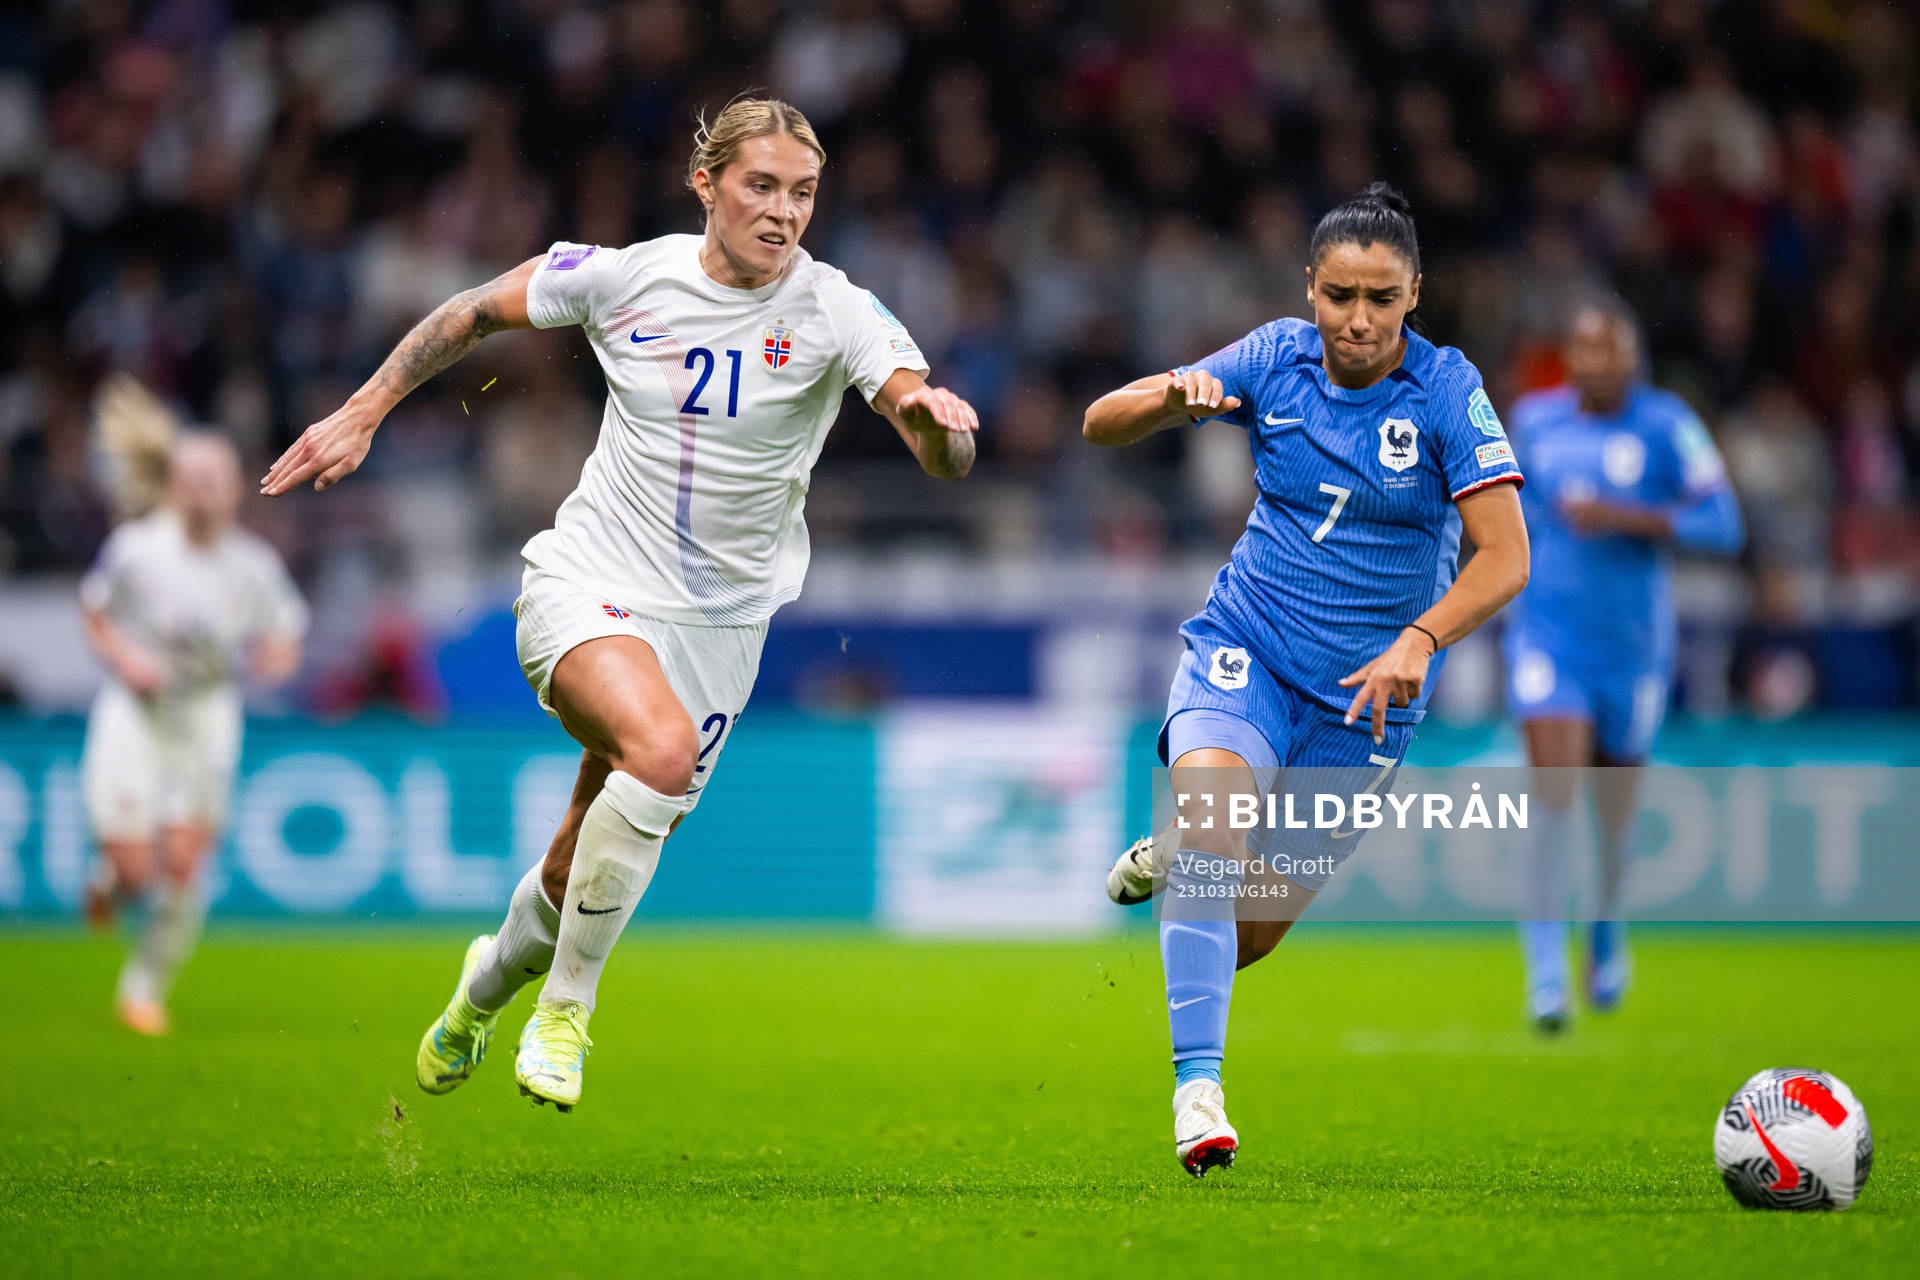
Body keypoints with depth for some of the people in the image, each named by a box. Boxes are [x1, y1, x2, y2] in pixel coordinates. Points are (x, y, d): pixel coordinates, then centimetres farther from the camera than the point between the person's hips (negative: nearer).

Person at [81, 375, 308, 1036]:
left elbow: (283, 634, 9)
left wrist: (275, 655, -14)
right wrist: (123, 656, -12)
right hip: (135, 709, -2)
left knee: (183, 864, -4)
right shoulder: (136, 548, -10)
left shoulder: (253, 565, -5)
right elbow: (93, 610, 6)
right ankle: (109, 874, 31)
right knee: (136, 866, -9)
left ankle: (146, 987, 14)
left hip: (209, 715, 2)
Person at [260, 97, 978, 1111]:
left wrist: (937, 420, -46)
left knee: (587, 878, 7)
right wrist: (361, 416, 7)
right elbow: (474, 313, 9)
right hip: (588, 582, -1)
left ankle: (494, 979, 45)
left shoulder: (835, 313, -11)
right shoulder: (626, 277, -8)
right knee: (663, 746, -33)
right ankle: (565, 1008, -15)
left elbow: (945, 457, -23)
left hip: (718, 621, 2)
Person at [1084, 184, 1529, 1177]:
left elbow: (1504, 557, -16)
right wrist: (1170, 398, -25)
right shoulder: (1274, 360, -5)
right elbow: (1100, 426, -2)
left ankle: (1171, 867, 44)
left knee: (1246, 937, 7)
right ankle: (1198, 1086, -27)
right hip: (1246, 648, 0)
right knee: (1211, 818, -31)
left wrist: (1418, 641, -32)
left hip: (1366, 688, 0)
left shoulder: (1447, 390, -11)